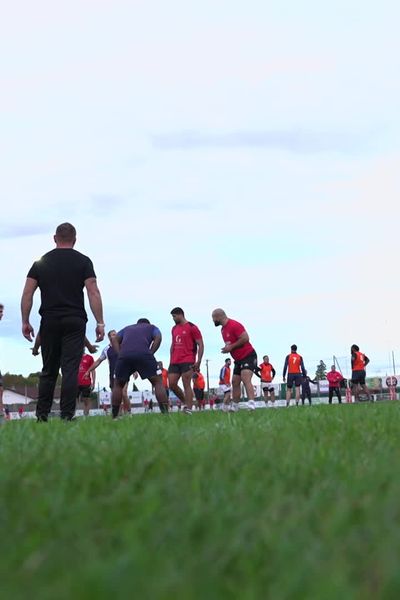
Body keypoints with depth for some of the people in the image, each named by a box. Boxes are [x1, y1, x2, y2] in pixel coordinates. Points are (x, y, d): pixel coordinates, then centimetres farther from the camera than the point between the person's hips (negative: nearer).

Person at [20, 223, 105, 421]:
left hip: (49, 321, 2)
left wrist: (25, 322, 9)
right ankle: (67, 415, -8)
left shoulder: (41, 262, 9)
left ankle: (42, 414, 9)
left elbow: (27, 293, 4)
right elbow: (93, 293, -6)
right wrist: (100, 323, -5)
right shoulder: (83, 261, 2)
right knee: (71, 370, -3)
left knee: (48, 370, 11)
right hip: (75, 322, -2)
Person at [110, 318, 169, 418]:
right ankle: (165, 413, -4)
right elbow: (158, 338, 9)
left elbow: (114, 338, 23)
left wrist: (119, 353, 13)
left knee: (118, 385, 20)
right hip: (144, 354, -2)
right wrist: (151, 353, 6)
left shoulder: (127, 328, 39)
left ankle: (114, 416, 15)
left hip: (124, 356, 2)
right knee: (157, 382, 7)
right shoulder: (152, 327, 31)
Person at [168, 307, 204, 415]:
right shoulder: (174, 329, 16)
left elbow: (200, 345, -5)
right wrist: (171, 360, 15)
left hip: (187, 361, -7)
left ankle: (189, 409, -11)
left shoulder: (192, 328, -4)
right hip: (175, 362, 7)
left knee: (186, 385, -10)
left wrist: (198, 362, -13)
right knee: (172, 384, 0)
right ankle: (184, 402, 18)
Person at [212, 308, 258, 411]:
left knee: (245, 379, -25)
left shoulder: (234, 325, -18)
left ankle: (251, 404, -37)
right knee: (235, 382, 12)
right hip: (238, 360, 10)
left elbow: (245, 338, -24)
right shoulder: (223, 329, 13)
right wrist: (227, 348, 6)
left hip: (248, 356, -10)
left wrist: (231, 347, -20)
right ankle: (234, 407, 22)